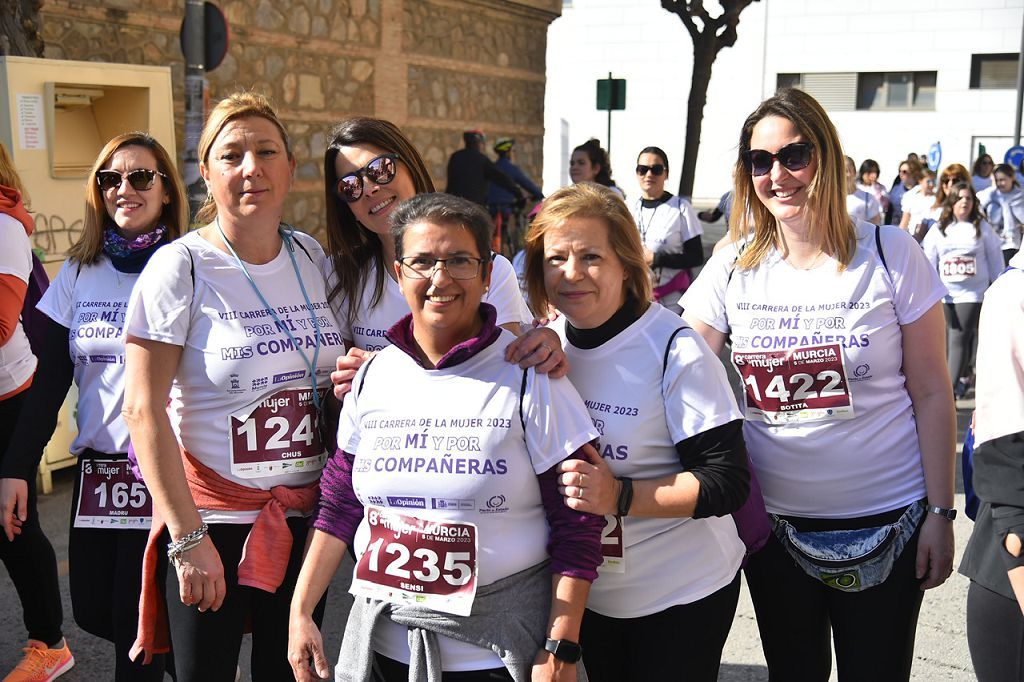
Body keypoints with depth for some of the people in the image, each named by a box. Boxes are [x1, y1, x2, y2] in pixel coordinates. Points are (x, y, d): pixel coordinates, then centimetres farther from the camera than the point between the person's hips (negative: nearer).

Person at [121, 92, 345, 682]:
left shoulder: (312, 257, 4)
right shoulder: (181, 267, -10)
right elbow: (143, 410, -13)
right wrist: (188, 537, -16)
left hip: (305, 516, 4)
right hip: (212, 517, -4)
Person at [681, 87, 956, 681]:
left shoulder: (891, 256, -8)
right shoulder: (732, 271, -2)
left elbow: (932, 394, -4)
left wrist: (940, 513, -6)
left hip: (884, 521, -2)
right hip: (772, 521, 2)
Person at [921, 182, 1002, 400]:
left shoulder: (982, 228, 0)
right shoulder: (938, 229, 5)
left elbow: (994, 259, 6)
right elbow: (928, 260, 4)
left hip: (972, 294, -3)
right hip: (945, 294, 3)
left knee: (959, 339, -11)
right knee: (950, 340, 11)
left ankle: (950, 389, -12)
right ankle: (963, 374, 35)